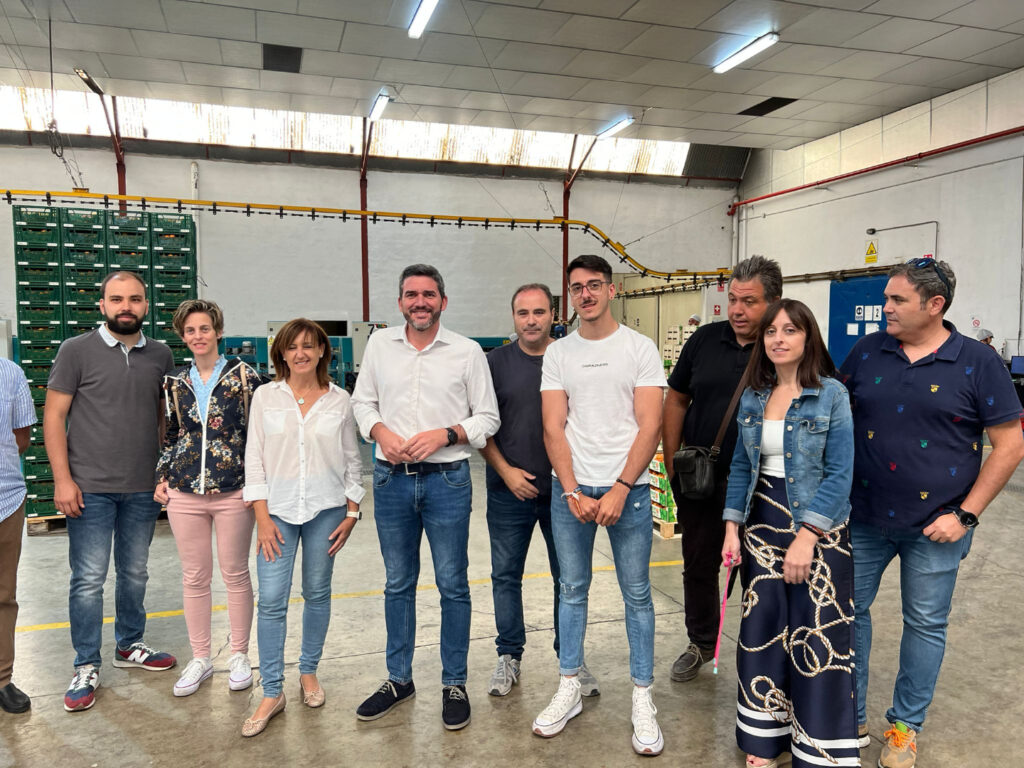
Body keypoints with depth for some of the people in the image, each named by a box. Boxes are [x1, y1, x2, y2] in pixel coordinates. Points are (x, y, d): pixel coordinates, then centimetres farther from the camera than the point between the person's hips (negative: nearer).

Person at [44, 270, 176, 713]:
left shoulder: (160, 355, 6)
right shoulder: (76, 351, -4)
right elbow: (53, 416, -4)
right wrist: (62, 479, -10)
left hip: (143, 489, 3)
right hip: (90, 489, -3)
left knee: (135, 573, 15)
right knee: (89, 579, 2)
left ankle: (129, 646, 33)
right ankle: (86, 668, 17)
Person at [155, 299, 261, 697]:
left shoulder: (243, 376, -4)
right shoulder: (175, 383, 8)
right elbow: (170, 436, 18)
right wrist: (162, 477, 9)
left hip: (233, 492, -3)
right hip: (184, 493, 4)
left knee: (235, 573, 7)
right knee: (194, 577, 11)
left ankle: (239, 655, 23)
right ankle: (200, 658, 26)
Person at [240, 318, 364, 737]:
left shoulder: (339, 400, 1)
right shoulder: (265, 397, 1)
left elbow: (351, 460, 6)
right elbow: (255, 458, 1)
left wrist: (352, 513, 2)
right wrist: (262, 517, -5)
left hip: (326, 509, 1)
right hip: (278, 510, 0)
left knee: (317, 593, 11)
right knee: (271, 600, -3)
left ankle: (309, 672, 30)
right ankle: (272, 692, 10)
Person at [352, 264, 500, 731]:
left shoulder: (468, 352, -2)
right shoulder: (379, 345, 5)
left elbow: (487, 418, 0)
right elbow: (362, 402, 12)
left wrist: (445, 434, -15)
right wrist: (381, 431, -7)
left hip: (447, 480, -2)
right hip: (391, 479, 3)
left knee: (452, 585, 6)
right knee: (398, 584, 15)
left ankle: (454, 684, 23)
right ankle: (399, 679, 31)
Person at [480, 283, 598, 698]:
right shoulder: (496, 361, 1)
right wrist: (506, 471, -8)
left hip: (563, 488, 0)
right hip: (510, 489, 0)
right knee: (506, 574, 10)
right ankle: (509, 656, 27)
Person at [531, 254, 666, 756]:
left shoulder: (640, 348, -1)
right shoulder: (558, 353, 6)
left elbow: (649, 426, -6)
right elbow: (553, 428, 2)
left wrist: (619, 490, -14)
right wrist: (573, 492, -8)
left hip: (628, 488, -2)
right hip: (569, 488, 2)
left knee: (637, 595, 5)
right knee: (572, 589, 12)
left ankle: (642, 699, 19)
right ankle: (569, 690, 26)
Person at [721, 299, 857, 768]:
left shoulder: (831, 394, -8)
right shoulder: (752, 396, 5)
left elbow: (840, 473, -12)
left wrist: (806, 537, -18)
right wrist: (732, 527, 2)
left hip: (819, 526, -4)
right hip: (762, 522, 4)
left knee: (819, 638, 0)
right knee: (762, 631, 10)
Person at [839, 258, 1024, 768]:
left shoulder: (977, 363, -7)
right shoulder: (867, 353, 0)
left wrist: (966, 515, -10)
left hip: (935, 525, -2)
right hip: (862, 516, 3)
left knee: (926, 624, 12)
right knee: (848, 610, 11)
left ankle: (905, 726, 32)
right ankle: (850, 716, 31)